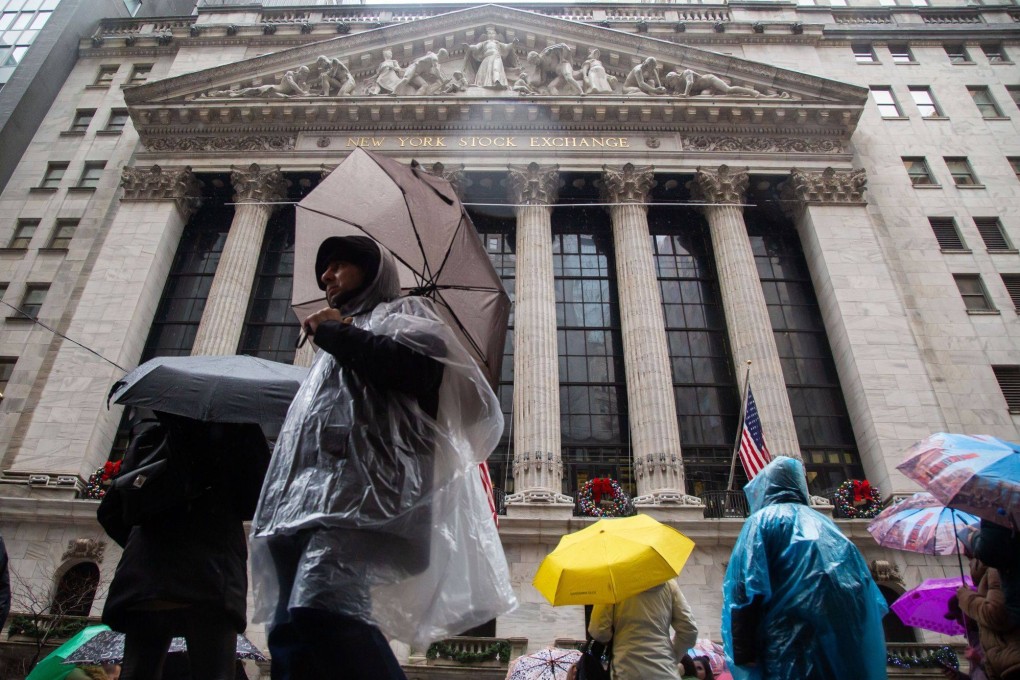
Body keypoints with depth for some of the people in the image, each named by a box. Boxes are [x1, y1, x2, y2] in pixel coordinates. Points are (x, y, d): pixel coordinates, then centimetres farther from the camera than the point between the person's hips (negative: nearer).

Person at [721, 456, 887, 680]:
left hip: (791, 648, -6)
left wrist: (744, 654, -12)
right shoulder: (824, 523, 21)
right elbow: (870, 596, 17)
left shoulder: (762, 520, 3)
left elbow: (747, 591, -10)